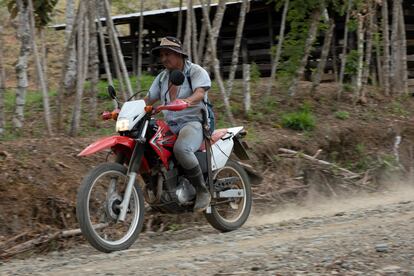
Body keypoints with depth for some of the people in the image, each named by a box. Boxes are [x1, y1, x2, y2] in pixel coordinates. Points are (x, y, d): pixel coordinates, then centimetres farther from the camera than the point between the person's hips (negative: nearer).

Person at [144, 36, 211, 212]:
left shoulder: (196, 71, -2)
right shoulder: (162, 77, 19)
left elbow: (199, 93, -21)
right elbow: (148, 100, 16)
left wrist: (186, 102, -43)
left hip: (193, 122, -7)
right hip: (169, 125, 7)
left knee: (181, 149, -38)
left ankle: (202, 191, -21)